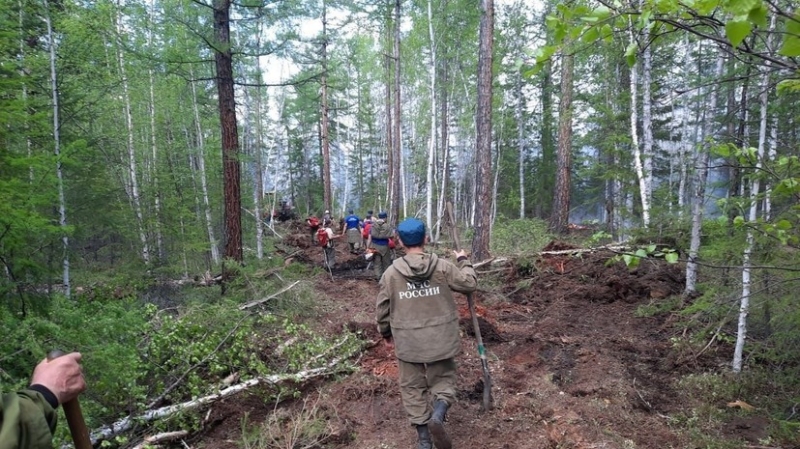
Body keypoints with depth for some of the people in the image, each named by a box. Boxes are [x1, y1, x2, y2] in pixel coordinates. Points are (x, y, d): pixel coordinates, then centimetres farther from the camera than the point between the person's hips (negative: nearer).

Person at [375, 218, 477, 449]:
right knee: (443, 380, 18)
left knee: (413, 387, 15)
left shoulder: (391, 273, -7)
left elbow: (382, 309, 1)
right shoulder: (443, 267, -10)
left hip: (407, 342, 0)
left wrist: (386, 334, 17)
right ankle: (437, 415, -9)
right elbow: (470, 283, 0)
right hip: (440, 339, 0)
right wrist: (463, 261, 17)